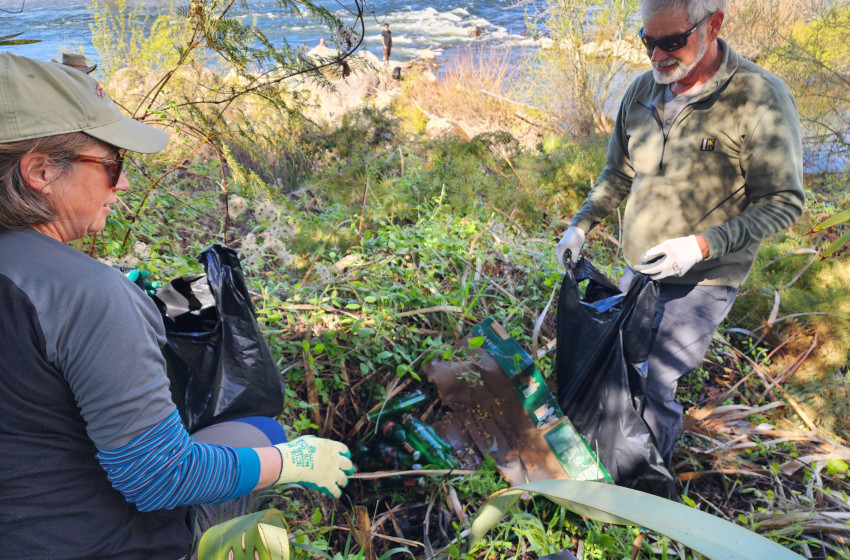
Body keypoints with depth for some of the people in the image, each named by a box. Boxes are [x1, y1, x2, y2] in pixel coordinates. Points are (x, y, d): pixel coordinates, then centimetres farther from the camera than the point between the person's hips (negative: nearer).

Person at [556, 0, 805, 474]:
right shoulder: (642, 92, 1)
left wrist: (702, 245, -25)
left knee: (651, 384, -9)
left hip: (702, 281, -6)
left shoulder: (760, 98, -17)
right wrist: (582, 225, 2)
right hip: (638, 272, 7)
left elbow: (785, 202, -15)